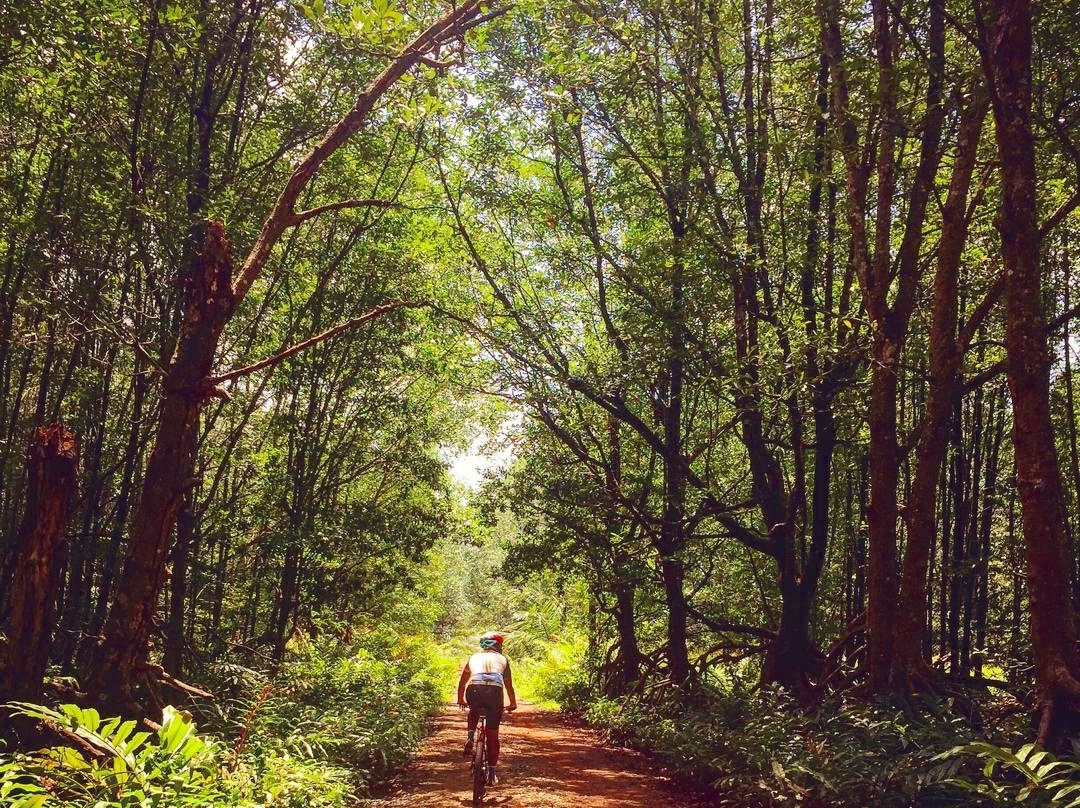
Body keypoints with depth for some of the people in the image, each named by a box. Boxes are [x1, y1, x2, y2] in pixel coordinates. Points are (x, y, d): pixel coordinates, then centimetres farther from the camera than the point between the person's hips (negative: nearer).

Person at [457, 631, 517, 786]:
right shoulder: (503, 659, 29)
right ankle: (491, 775, 13)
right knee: (493, 734, 13)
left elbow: (462, 681, 40)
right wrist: (513, 703, 51)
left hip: (474, 690, 1)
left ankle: (470, 738, 12)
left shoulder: (475, 657, 31)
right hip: (495, 690, -1)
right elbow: (509, 685, 35)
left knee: (474, 712, 36)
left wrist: (460, 700, 56)